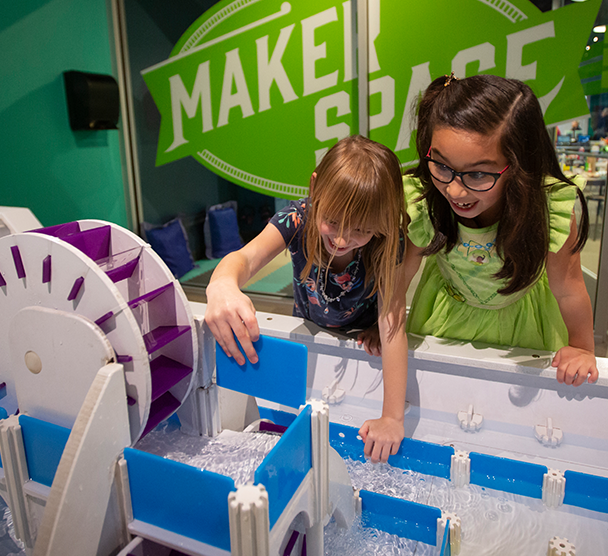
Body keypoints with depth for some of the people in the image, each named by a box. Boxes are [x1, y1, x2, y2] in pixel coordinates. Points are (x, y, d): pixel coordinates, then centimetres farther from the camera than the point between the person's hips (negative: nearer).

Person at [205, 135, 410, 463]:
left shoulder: (387, 245, -30)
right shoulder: (298, 219, -28)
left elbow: (392, 323, -35)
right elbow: (248, 256, -43)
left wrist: (392, 417, -38)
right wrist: (222, 285, -70)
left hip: (364, 342, -1)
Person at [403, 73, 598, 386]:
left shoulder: (551, 210, -38)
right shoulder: (419, 201, -33)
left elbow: (567, 289, -21)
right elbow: (400, 272, -16)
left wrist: (582, 349, -5)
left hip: (520, 316, 0)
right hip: (447, 312, 1)